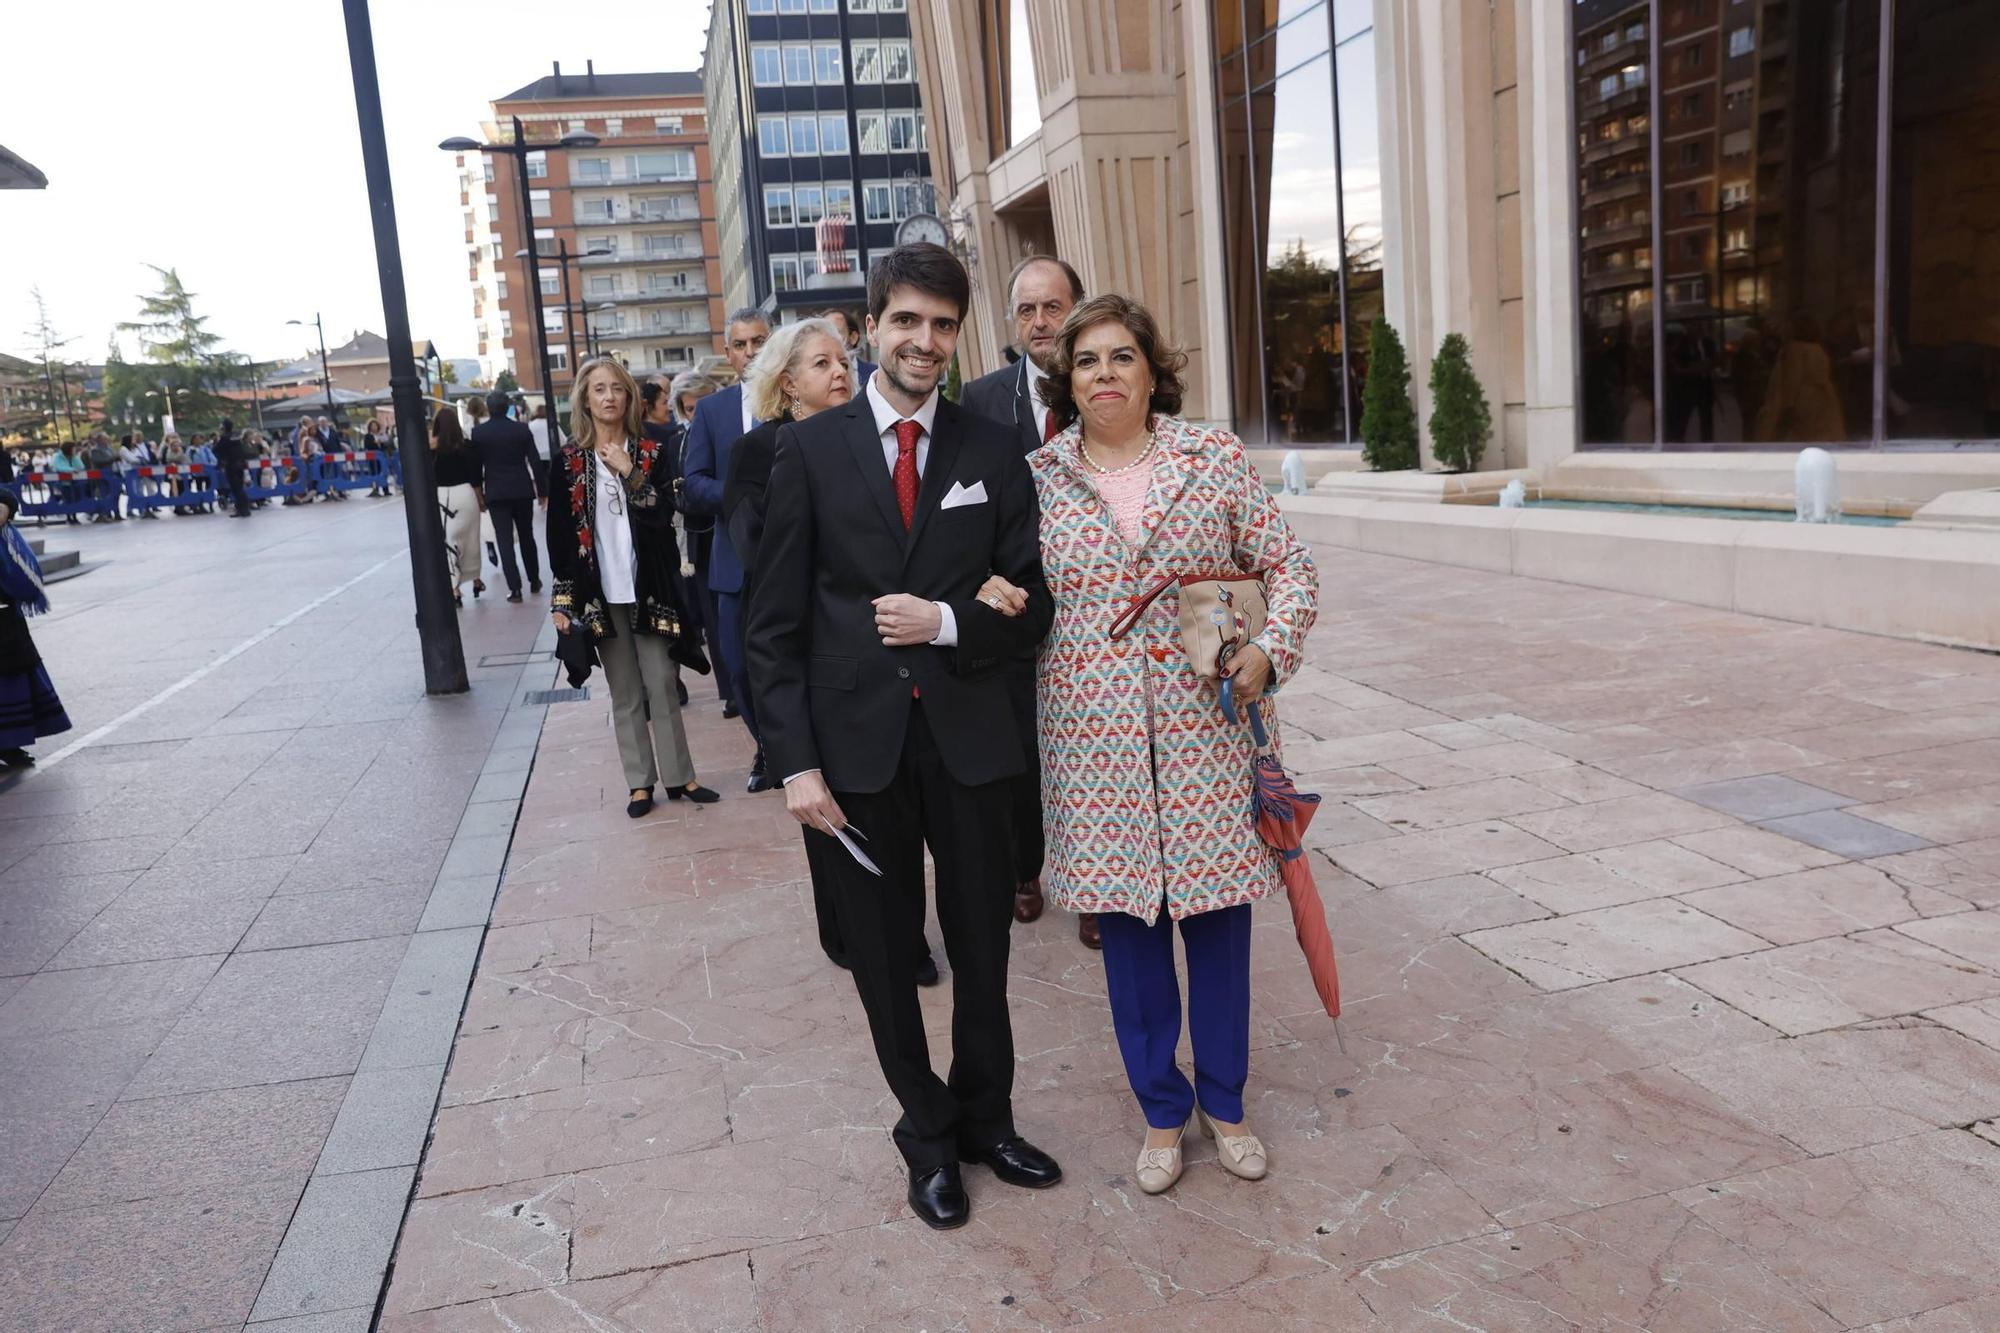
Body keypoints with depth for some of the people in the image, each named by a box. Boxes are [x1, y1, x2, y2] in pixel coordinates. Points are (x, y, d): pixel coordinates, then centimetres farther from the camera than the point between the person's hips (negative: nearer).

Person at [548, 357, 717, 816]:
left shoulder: (650, 453, 4)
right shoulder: (569, 461, 1)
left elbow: (662, 516, -6)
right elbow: (559, 534, 1)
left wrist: (630, 473, -16)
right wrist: (563, 599, -2)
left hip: (648, 587, 0)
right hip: (600, 592, 0)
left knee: (661, 686, 1)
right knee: (625, 694, 6)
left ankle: (680, 777, 11)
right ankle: (640, 782, 14)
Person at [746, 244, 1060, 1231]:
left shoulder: (992, 453, 3)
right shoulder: (812, 448, -1)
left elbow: (1030, 607, 4)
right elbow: (776, 623, -3)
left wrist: (949, 622, -15)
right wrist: (797, 760, -9)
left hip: (967, 739, 1)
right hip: (857, 743, -1)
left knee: (982, 947, 14)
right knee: (884, 957, 12)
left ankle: (985, 1119, 37)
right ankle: (928, 1135, 33)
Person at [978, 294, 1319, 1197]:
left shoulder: (1215, 458, 2)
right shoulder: (1039, 478, 3)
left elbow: (1287, 563, 5)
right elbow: (1008, 580, 13)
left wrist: (1273, 648, -10)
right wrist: (992, 592, -10)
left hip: (1208, 726, 0)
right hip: (1096, 739, 1)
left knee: (1218, 915, 9)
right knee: (1127, 924, 10)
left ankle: (1223, 1103, 31)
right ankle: (1162, 1111, 29)